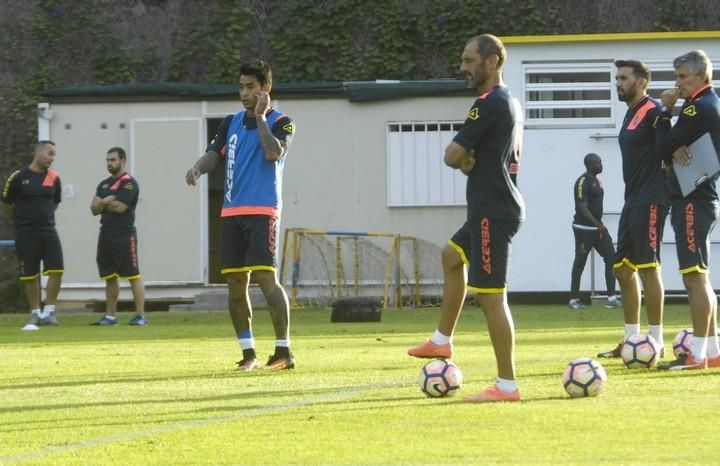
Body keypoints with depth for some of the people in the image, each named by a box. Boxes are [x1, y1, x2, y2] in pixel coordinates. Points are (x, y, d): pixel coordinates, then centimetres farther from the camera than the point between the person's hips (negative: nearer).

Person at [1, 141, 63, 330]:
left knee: (56, 270, -9)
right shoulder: (18, 177, -7)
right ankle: (35, 314, 14)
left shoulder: (54, 178, 3)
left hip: (48, 231, 3)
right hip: (26, 234, -3)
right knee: (30, 275, 3)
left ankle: (48, 312, 0)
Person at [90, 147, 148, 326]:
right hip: (106, 235, 8)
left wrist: (102, 204, -1)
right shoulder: (104, 184, 17)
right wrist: (107, 202, -9)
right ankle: (110, 316, 17)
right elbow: (94, 208, 10)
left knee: (133, 275, -9)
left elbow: (120, 207, -17)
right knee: (109, 276, 11)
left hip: (124, 235, -8)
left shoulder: (129, 183, -7)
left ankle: (140, 316, -11)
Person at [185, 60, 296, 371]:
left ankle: (284, 351, -10)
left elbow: (274, 153, -19)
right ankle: (249, 354, 12)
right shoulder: (232, 123, 16)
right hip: (231, 213, 6)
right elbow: (214, 153, 7)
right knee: (235, 283, 4)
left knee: (265, 277, -15)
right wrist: (198, 168, -14)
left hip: (262, 210, -6)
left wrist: (260, 116, -12)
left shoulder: (280, 123, -1)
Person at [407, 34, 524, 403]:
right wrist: (470, 160, 6)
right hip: (493, 208, 11)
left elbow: (452, 156, -19)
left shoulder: (490, 104, -17)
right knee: (452, 256, 30)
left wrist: (464, 160, 5)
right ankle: (442, 341, 38)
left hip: (492, 212, -11)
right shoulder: (510, 103, 14)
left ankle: (507, 385, -9)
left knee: (491, 295, -9)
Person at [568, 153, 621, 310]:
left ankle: (612, 298, -2)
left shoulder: (597, 181, 13)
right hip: (584, 228, -8)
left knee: (610, 258, -1)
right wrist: (598, 224, -29)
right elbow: (582, 208, -22)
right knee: (580, 263, 0)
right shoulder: (582, 182, -15)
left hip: (598, 227, 8)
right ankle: (574, 299, 9)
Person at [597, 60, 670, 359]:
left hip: (650, 201, -10)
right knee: (623, 268, 10)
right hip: (633, 200, 10)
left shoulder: (654, 112, -12)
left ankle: (656, 342, -4)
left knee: (648, 267, -8)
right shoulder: (631, 114, 17)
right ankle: (631, 340, 16)